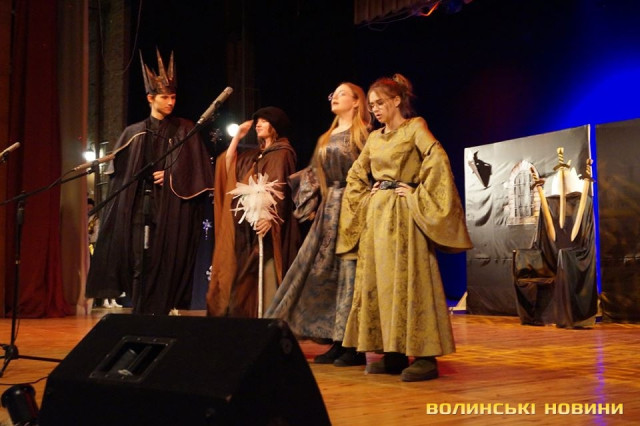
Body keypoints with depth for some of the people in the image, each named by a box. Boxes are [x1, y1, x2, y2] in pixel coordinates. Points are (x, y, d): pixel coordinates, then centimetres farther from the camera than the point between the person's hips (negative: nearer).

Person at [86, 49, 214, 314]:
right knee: (140, 263, -4)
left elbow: (196, 170, 2)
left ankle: (160, 317, 0)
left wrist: (171, 176, -9)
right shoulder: (134, 133, 12)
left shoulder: (185, 131, 8)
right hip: (139, 208, 2)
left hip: (171, 210, -1)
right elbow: (119, 172, 13)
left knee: (165, 262, -6)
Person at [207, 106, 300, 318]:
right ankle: (249, 315, 10)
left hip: (265, 223, -8)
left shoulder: (282, 152, -2)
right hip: (246, 224, 8)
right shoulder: (254, 155, 22)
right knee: (247, 276, 6)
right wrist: (237, 137, 15)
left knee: (266, 274, -12)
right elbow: (227, 166, 18)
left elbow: (280, 188, -14)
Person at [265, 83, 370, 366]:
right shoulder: (327, 137, 20)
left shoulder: (362, 133, -2)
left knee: (350, 269, -9)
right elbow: (315, 173, 19)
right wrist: (311, 204, 8)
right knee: (323, 270, 4)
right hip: (329, 208, 8)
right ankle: (337, 343, 10)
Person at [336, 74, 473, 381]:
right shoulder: (375, 138, 16)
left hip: (403, 214, -7)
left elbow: (438, 160, -17)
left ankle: (424, 355, -6)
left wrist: (418, 193, -15)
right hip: (376, 215, 7)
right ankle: (392, 353, 11)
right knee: (378, 281, 5)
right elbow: (355, 175, 27)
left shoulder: (415, 127, -2)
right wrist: (367, 196, 12)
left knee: (408, 280, -10)